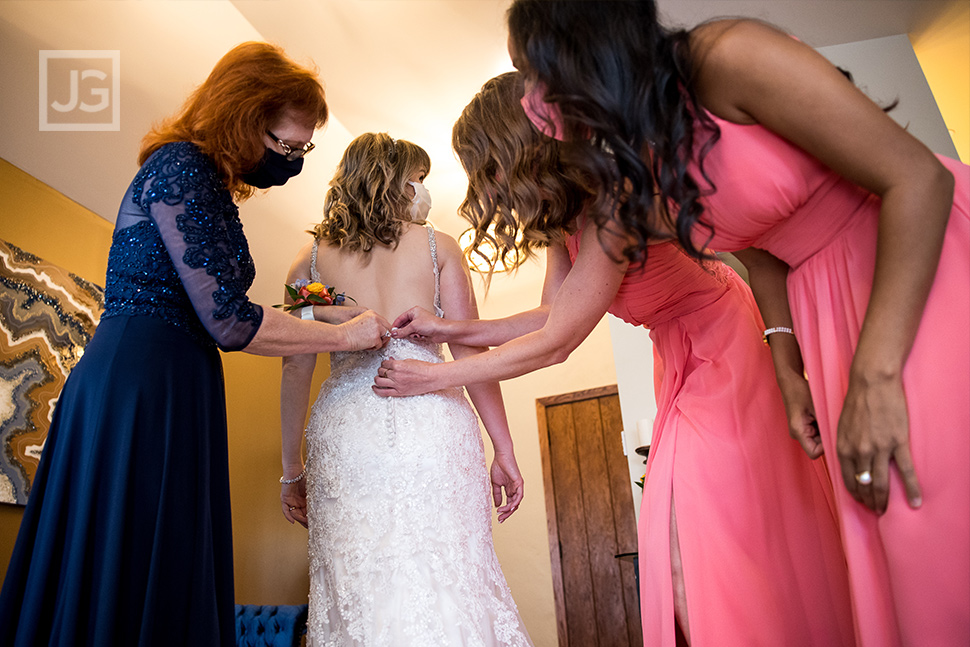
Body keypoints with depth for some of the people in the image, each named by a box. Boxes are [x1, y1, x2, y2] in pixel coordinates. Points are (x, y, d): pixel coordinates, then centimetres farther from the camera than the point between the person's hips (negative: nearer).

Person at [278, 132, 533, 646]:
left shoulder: (310, 259, 13)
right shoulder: (437, 246, 8)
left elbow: (296, 371, 8)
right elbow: (470, 354, 2)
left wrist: (292, 471, 14)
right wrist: (503, 452, 5)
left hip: (344, 426, 2)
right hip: (431, 422, -1)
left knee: (358, 592, 7)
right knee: (447, 583, 4)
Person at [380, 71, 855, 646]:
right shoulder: (566, 215, -2)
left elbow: (555, 343, -25)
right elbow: (552, 314, 0)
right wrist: (450, 329, -1)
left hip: (725, 353, -8)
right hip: (684, 362, 8)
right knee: (671, 548, 6)